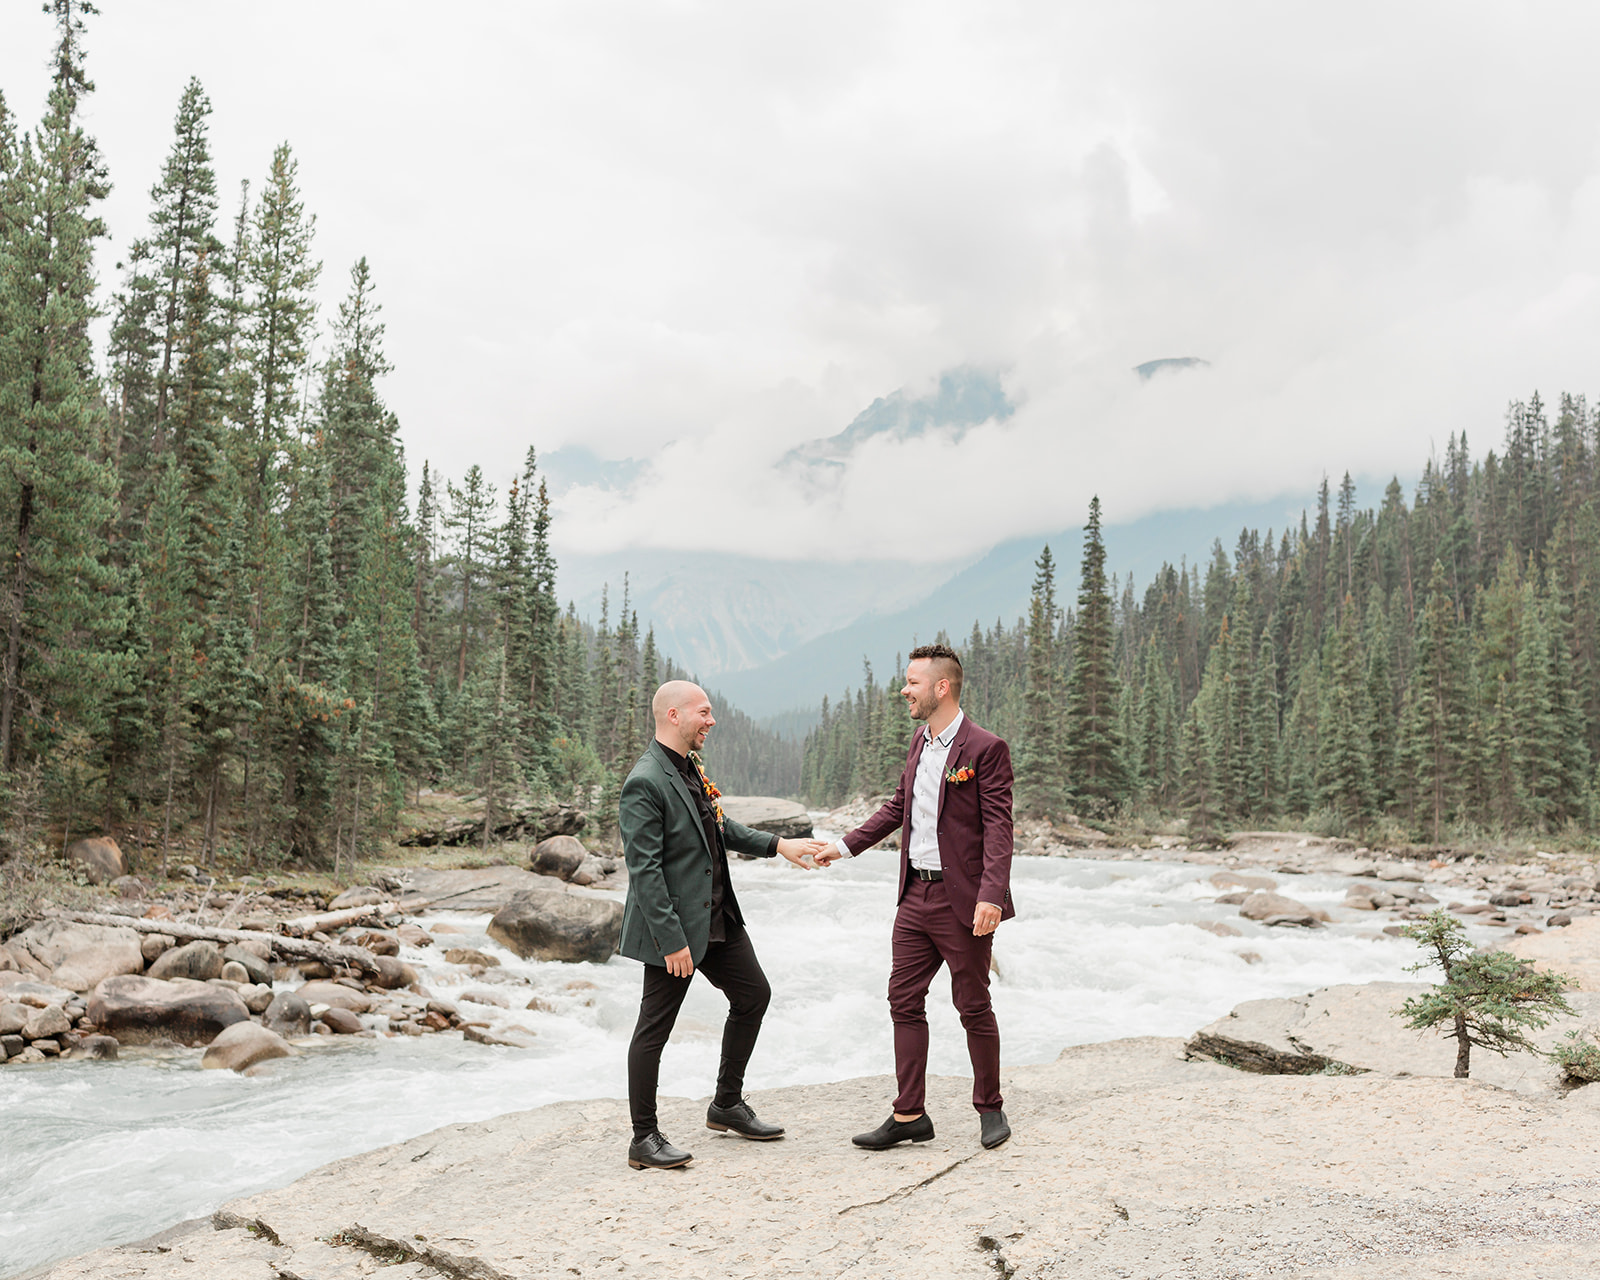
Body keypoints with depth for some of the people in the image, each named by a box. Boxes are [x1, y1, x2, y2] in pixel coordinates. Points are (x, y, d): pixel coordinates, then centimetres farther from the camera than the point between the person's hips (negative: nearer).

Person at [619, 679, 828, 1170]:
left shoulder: (690, 768, 9)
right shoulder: (645, 783, -20)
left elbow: (720, 827, 23)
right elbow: (644, 870, -23)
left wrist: (778, 845, 13)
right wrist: (671, 940, -23)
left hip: (717, 918, 10)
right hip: (674, 928, -10)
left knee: (753, 994, 16)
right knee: (654, 1028, 1)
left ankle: (727, 1105, 30)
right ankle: (644, 1139, 13)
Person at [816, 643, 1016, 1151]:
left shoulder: (985, 749, -12)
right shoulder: (918, 744, 12)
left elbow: (998, 828, -17)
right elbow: (897, 807, 22)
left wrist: (990, 895, -26)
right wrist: (845, 845, 18)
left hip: (961, 901, -7)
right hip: (915, 896, 8)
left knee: (973, 1007, 5)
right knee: (904, 1000, 8)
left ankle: (990, 1108, 23)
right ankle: (909, 1115, 16)